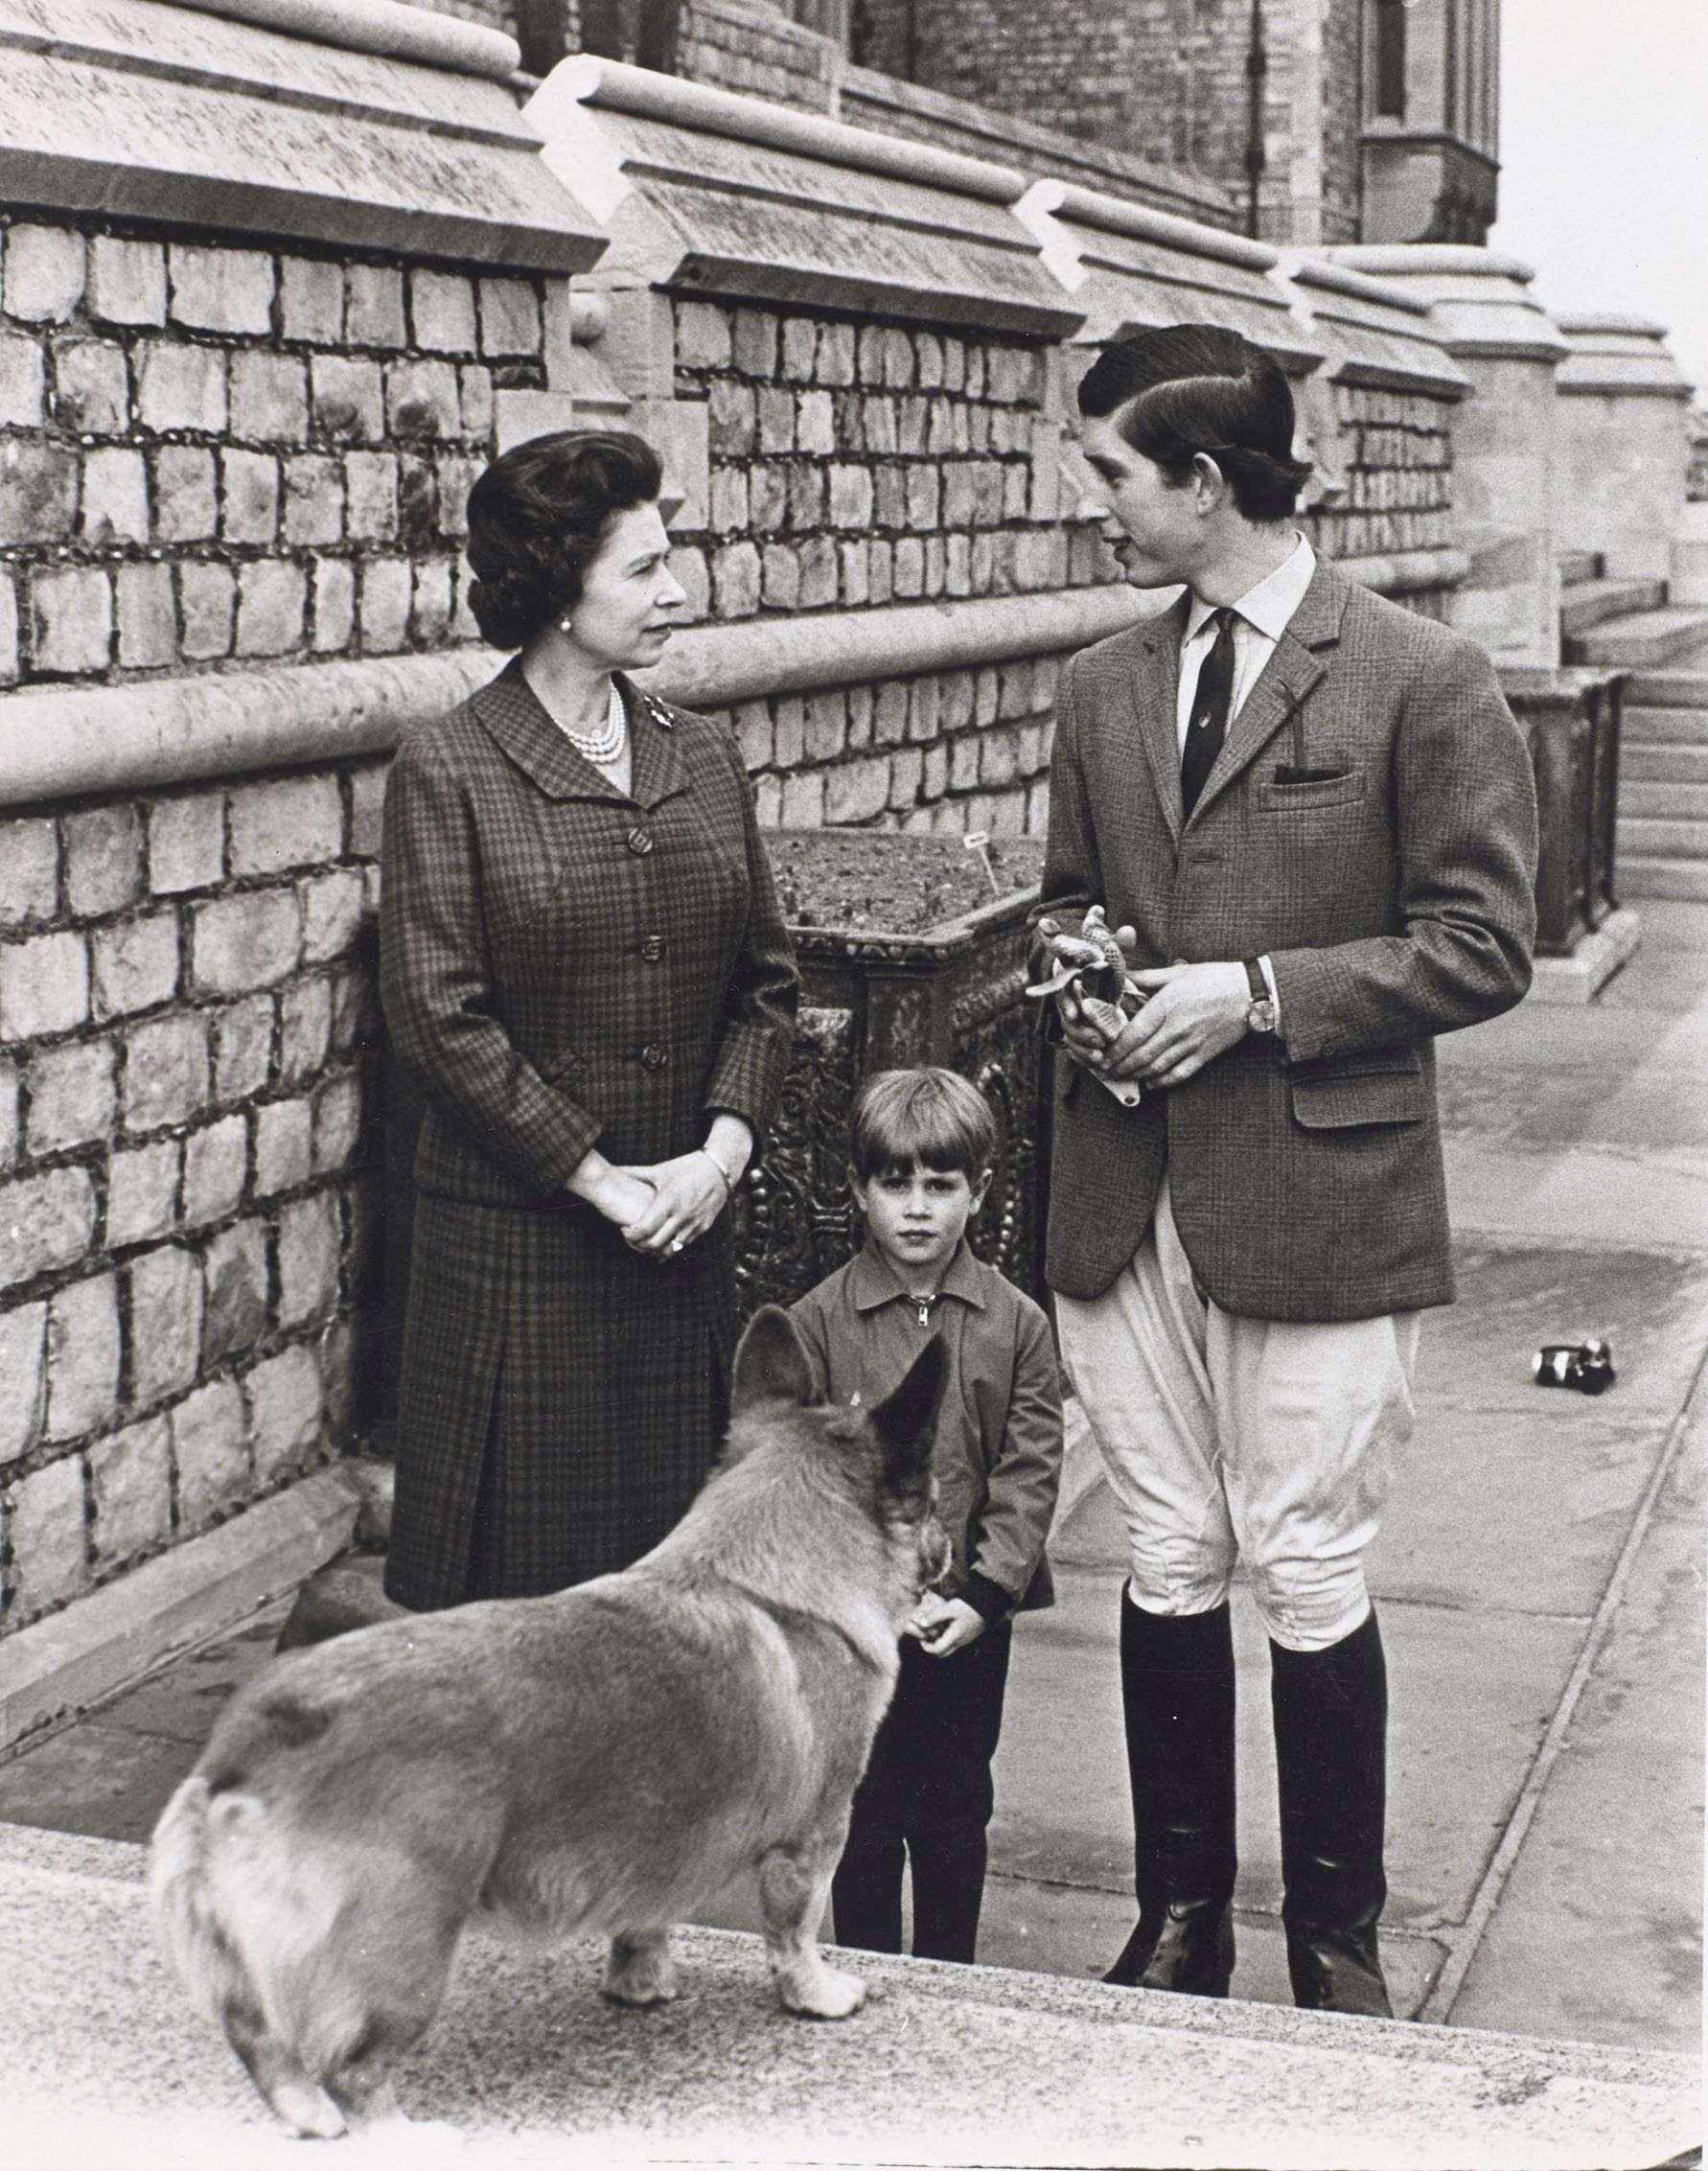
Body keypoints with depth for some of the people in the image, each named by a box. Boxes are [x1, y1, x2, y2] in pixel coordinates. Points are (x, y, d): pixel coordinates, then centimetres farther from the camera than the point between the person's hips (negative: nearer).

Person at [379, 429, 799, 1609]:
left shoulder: (703, 756, 10)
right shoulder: (448, 770, -6)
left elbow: (767, 979, 9)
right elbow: (439, 1014, -11)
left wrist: (722, 1149, -7)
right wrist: (599, 1181, -13)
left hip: (687, 1230, 5)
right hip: (515, 1235, -4)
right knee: (520, 1565, 4)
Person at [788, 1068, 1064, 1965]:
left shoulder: (1015, 1324, 0)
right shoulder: (817, 1320, -4)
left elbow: (1030, 1472, -3)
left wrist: (985, 1591, -13)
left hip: (971, 1621, 1)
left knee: (955, 1813, 13)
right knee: (865, 1811, 8)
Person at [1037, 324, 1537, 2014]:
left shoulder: (1421, 681, -6)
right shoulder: (1101, 690, 11)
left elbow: (1482, 947, -7)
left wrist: (1256, 992, -15)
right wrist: (1077, 981, 0)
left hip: (1317, 1196, -5)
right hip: (1124, 1195, 5)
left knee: (1307, 1578, 2)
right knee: (1165, 1570, 12)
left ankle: (1338, 1945, 20)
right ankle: (1179, 1922, 26)